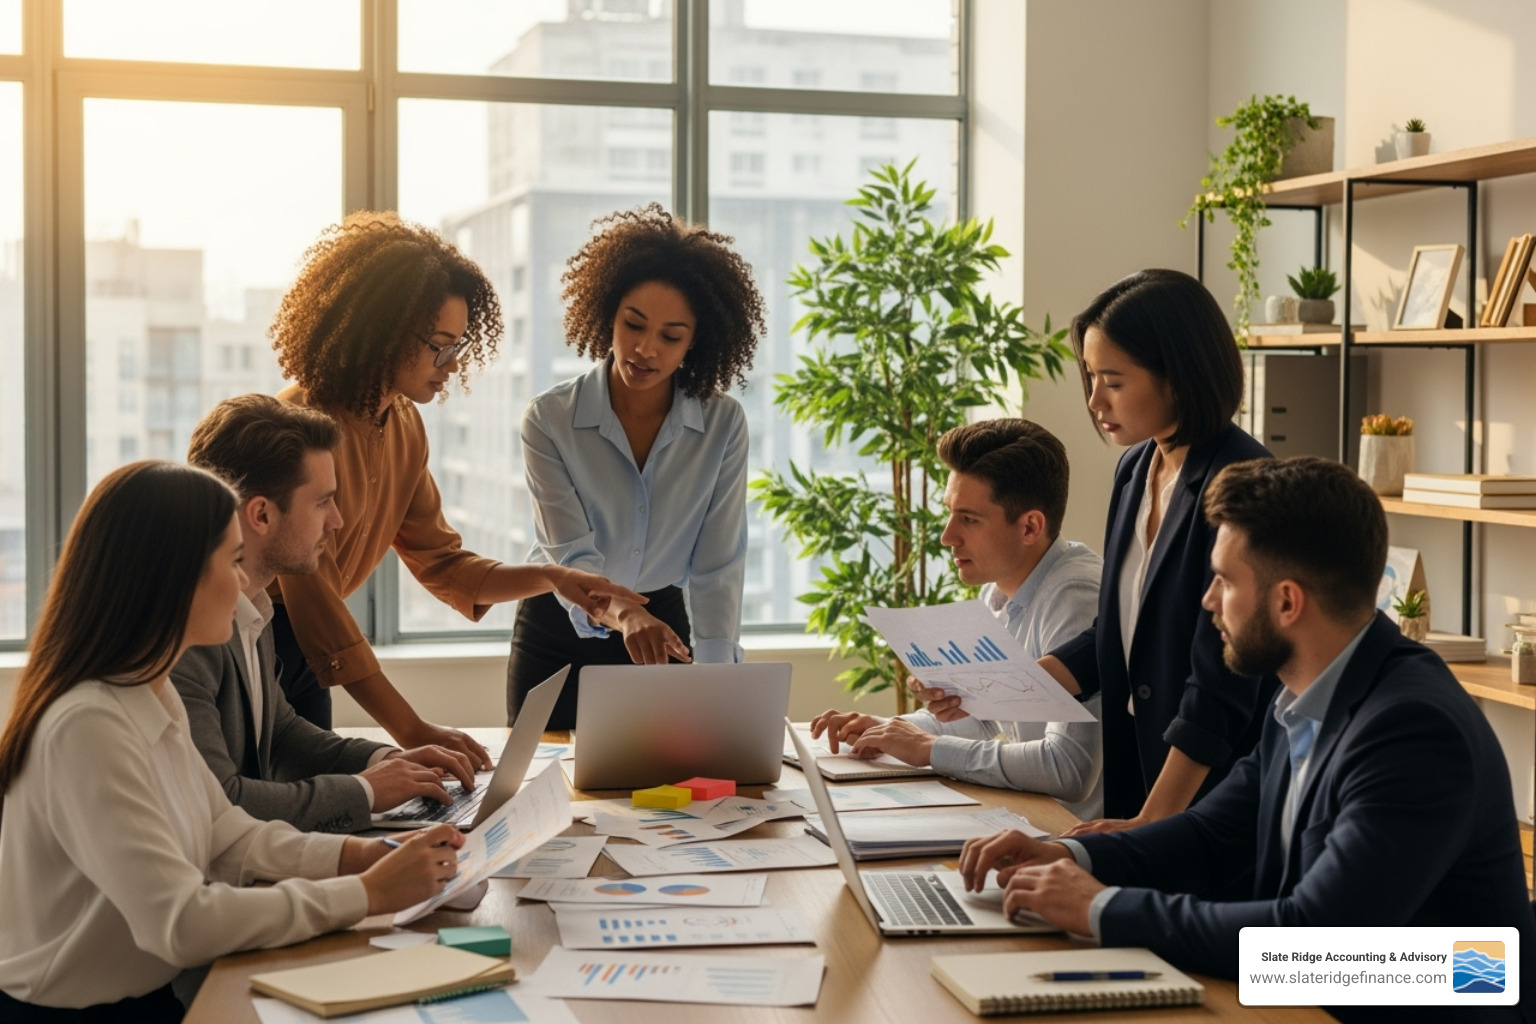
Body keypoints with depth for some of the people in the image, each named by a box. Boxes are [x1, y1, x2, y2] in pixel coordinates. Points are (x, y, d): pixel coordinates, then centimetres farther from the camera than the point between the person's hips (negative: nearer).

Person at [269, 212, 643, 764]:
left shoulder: (403, 427, 5)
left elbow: (441, 563, 11)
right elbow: (313, 595, -27)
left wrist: (553, 578, -6)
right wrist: (411, 731, -30)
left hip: (302, 651, 8)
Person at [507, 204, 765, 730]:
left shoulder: (723, 425, -12)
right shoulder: (550, 420, -16)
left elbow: (718, 568, -13)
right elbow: (571, 557, -25)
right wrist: (622, 613, -45)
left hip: (662, 628, 1)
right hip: (557, 635, -1)